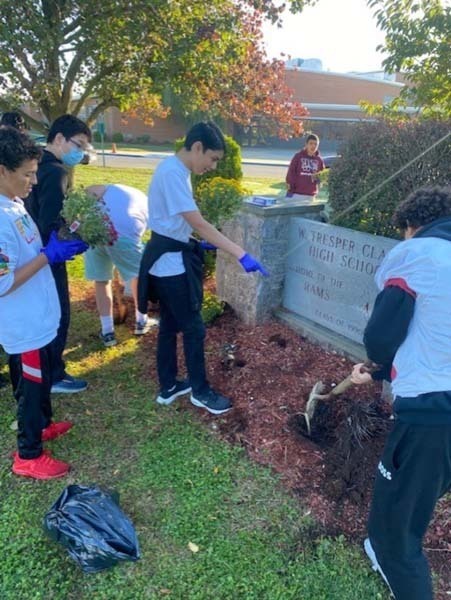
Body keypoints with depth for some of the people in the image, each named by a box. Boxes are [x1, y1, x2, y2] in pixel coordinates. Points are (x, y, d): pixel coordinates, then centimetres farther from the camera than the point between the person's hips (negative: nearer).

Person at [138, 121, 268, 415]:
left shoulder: (176, 170, 10)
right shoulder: (172, 173, -21)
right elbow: (199, 224, -29)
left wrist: (198, 244, 15)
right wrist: (241, 255, -30)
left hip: (172, 258, 10)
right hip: (171, 261, -10)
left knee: (170, 325, 17)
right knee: (194, 328, 2)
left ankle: (168, 387, 31)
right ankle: (201, 391, 20)